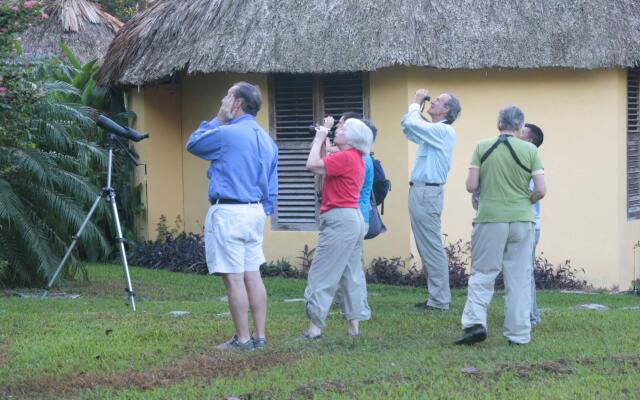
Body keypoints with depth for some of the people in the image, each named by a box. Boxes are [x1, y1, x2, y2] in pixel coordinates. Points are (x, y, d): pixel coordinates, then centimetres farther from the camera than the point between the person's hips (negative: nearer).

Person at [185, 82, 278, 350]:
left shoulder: (227, 133, -13)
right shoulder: (267, 140, 13)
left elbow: (193, 144, 4)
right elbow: (272, 187, 16)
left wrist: (218, 120, 8)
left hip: (228, 212, -8)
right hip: (256, 212, 8)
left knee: (234, 278, -4)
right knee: (253, 276, 11)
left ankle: (243, 339, -2)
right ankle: (259, 336, 12)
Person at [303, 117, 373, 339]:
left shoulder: (346, 157, -14)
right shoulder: (355, 159, 16)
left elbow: (313, 165, -19)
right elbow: (320, 166, 21)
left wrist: (320, 138, -7)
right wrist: (321, 137, 16)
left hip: (339, 220, -10)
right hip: (355, 219, 10)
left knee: (321, 275, -8)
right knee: (351, 275, 11)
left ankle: (314, 326, -10)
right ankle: (353, 325, 12)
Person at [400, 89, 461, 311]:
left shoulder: (444, 131, -13)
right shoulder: (432, 131, 18)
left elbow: (410, 124, -21)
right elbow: (408, 126, 29)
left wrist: (416, 103, -4)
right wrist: (415, 104, 16)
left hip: (428, 192, -10)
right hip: (419, 191, 10)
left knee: (432, 248, -9)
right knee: (426, 248, 12)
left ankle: (440, 300, -7)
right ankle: (436, 297, 16)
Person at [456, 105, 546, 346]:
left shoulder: (482, 148, -1)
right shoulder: (530, 150, -1)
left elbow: (470, 186, -3)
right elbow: (541, 190, -4)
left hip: (490, 219, -1)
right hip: (522, 220, 1)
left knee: (482, 274, 7)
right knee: (519, 279, 7)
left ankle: (475, 322, -11)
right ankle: (519, 335, 9)